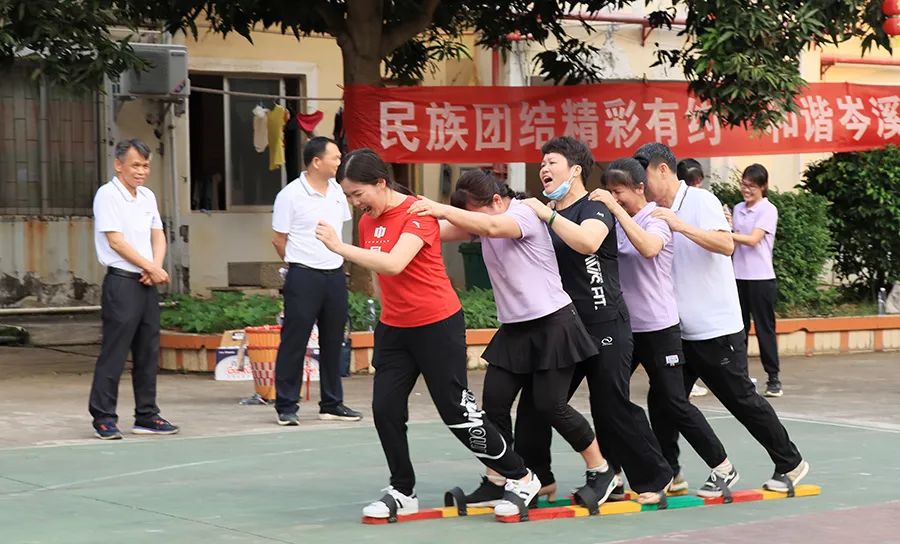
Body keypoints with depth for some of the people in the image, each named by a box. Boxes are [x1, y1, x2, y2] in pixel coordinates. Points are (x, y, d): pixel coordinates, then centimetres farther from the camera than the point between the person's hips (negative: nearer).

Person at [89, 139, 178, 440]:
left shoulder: (147, 196, 15)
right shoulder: (107, 195, -8)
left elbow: (158, 235, 15)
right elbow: (116, 240, -13)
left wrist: (156, 268, -4)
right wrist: (151, 267, -11)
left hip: (148, 283, 7)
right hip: (121, 282, -7)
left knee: (149, 352, 10)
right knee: (114, 352, -6)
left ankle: (146, 415, 17)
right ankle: (103, 417, -1)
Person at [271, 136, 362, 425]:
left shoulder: (337, 190, 9)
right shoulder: (290, 195, -10)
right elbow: (278, 239, -3)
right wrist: (300, 263, 6)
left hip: (335, 274, 6)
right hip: (304, 277, -6)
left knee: (333, 342, 11)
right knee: (294, 343, -2)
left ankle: (332, 404, 20)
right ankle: (286, 406, 4)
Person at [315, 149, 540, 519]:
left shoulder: (418, 214, -18)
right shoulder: (367, 221, 6)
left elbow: (394, 264, -34)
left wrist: (339, 247, -35)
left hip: (437, 325, -7)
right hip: (393, 329, 7)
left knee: (457, 412, -3)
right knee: (385, 409, -3)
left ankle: (521, 479, 12)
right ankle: (402, 492, 12)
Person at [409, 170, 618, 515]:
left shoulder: (524, 214, -15)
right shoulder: (483, 221, 9)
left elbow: (493, 227, -36)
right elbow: (446, 231, -4)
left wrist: (442, 210, -42)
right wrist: (421, 216, -22)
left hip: (551, 323, -8)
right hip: (514, 328, 8)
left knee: (550, 406, -7)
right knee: (494, 402, -3)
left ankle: (601, 471, 10)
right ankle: (497, 479, 7)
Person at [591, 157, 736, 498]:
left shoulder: (656, 219, -12)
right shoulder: (616, 223, 7)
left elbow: (648, 248, -33)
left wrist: (616, 208, -33)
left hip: (658, 327, -7)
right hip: (624, 326, 7)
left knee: (673, 403, -4)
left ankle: (722, 467, 10)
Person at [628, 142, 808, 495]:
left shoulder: (700, 201, -12)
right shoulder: (657, 213, 10)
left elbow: (726, 244, -25)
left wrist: (681, 225, -31)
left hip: (716, 328, -7)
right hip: (679, 330, 7)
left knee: (742, 400, 2)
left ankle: (790, 464, 16)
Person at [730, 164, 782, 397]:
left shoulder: (768, 210, -5)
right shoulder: (738, 209, 11)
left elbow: (753, 239, -16)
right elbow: (734, 244, 14)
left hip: (761, 277, -5)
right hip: (739, 276, 6)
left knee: (764, 328, -3)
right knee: (739, 327, 7)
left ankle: (774, 379, 1)